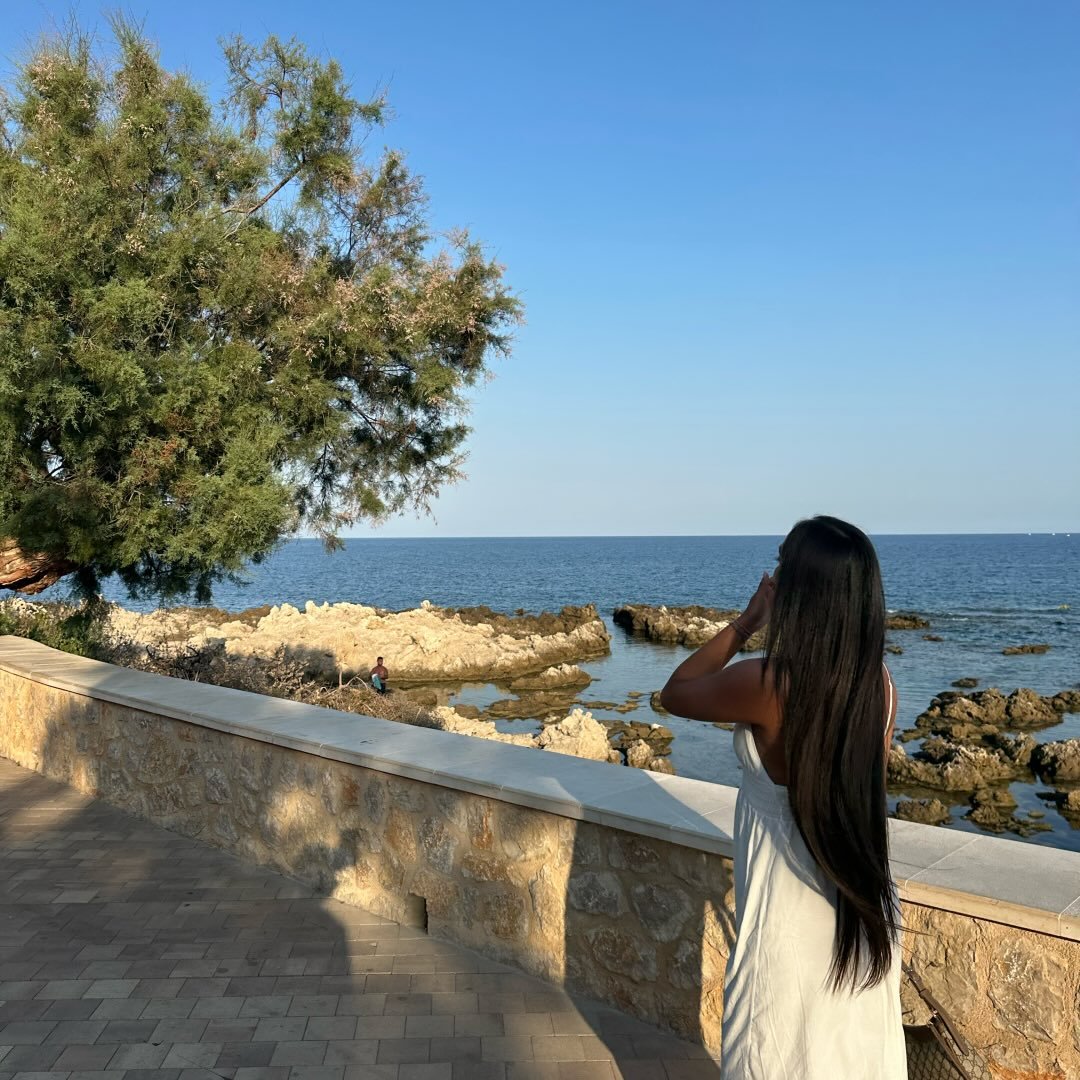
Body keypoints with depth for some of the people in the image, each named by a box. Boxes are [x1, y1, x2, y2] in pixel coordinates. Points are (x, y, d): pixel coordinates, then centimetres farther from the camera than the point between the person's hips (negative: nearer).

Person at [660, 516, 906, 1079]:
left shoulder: (764, 685, -26)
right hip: (864, 898, 6)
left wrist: (746, 621, -6)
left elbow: (674, 693, -7)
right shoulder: (879, 681, -7)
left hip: (791, 902, -5)